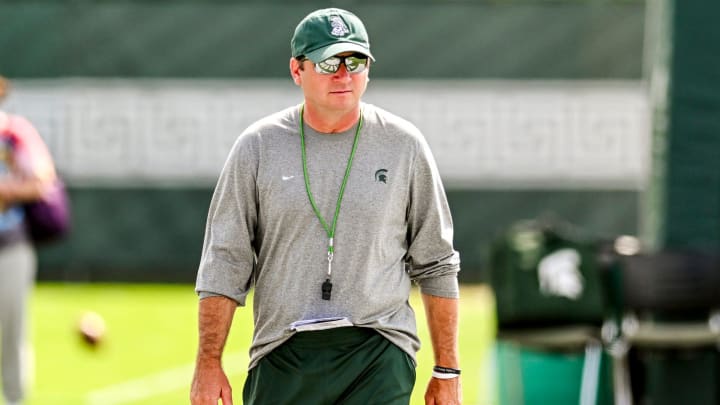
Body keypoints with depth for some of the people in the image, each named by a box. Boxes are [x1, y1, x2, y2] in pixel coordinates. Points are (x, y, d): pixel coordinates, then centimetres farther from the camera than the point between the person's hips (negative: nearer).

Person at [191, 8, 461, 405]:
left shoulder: (404, 145, 5)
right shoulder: (258, 146, 4)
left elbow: (436, 265, 8)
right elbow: (224, 261, 3)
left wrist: (446, 371, 6)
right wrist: (208, 363, -5)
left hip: (378, 358, -1)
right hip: (283, 357, 1)